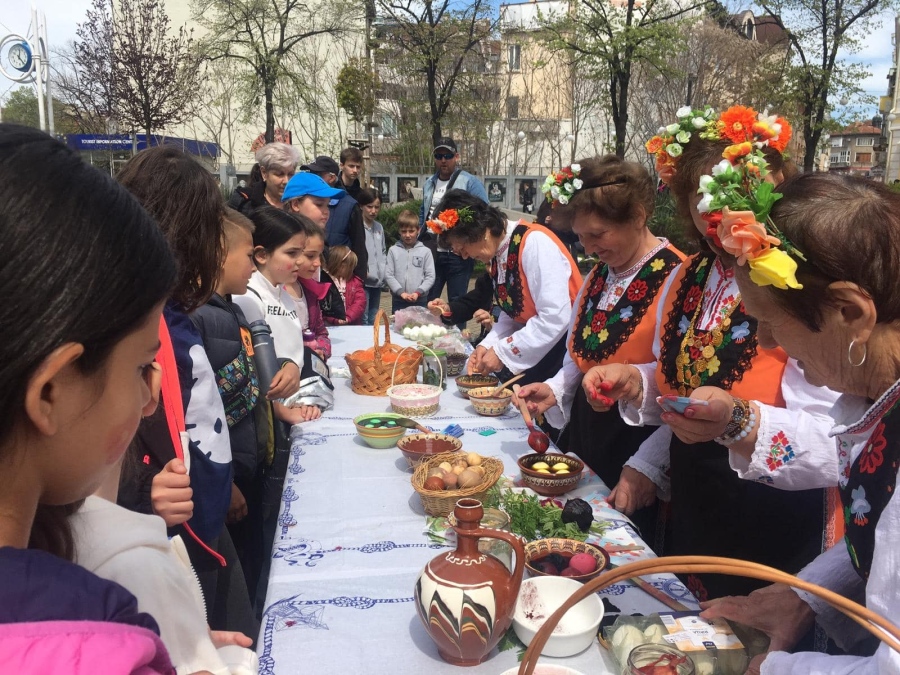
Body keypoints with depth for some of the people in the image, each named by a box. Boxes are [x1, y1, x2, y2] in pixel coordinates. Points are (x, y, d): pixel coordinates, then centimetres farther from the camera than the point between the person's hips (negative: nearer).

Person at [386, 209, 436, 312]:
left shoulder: (425, 251, 0)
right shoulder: (393, 250, 2)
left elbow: (430, 276, -1)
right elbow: (388, 275, -2)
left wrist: (418, 292, -13)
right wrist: (401, 292, -12)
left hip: (420, 300, 0)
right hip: (398, 300, 1)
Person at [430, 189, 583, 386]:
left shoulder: (534, 242, -22)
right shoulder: (496, 254, 5)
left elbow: (555, 318, -28)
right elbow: (510, 315, 11)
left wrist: (503, 353, -21)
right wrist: (488, 345, -6)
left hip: (563, 346, -7)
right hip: (533, 345, 8)